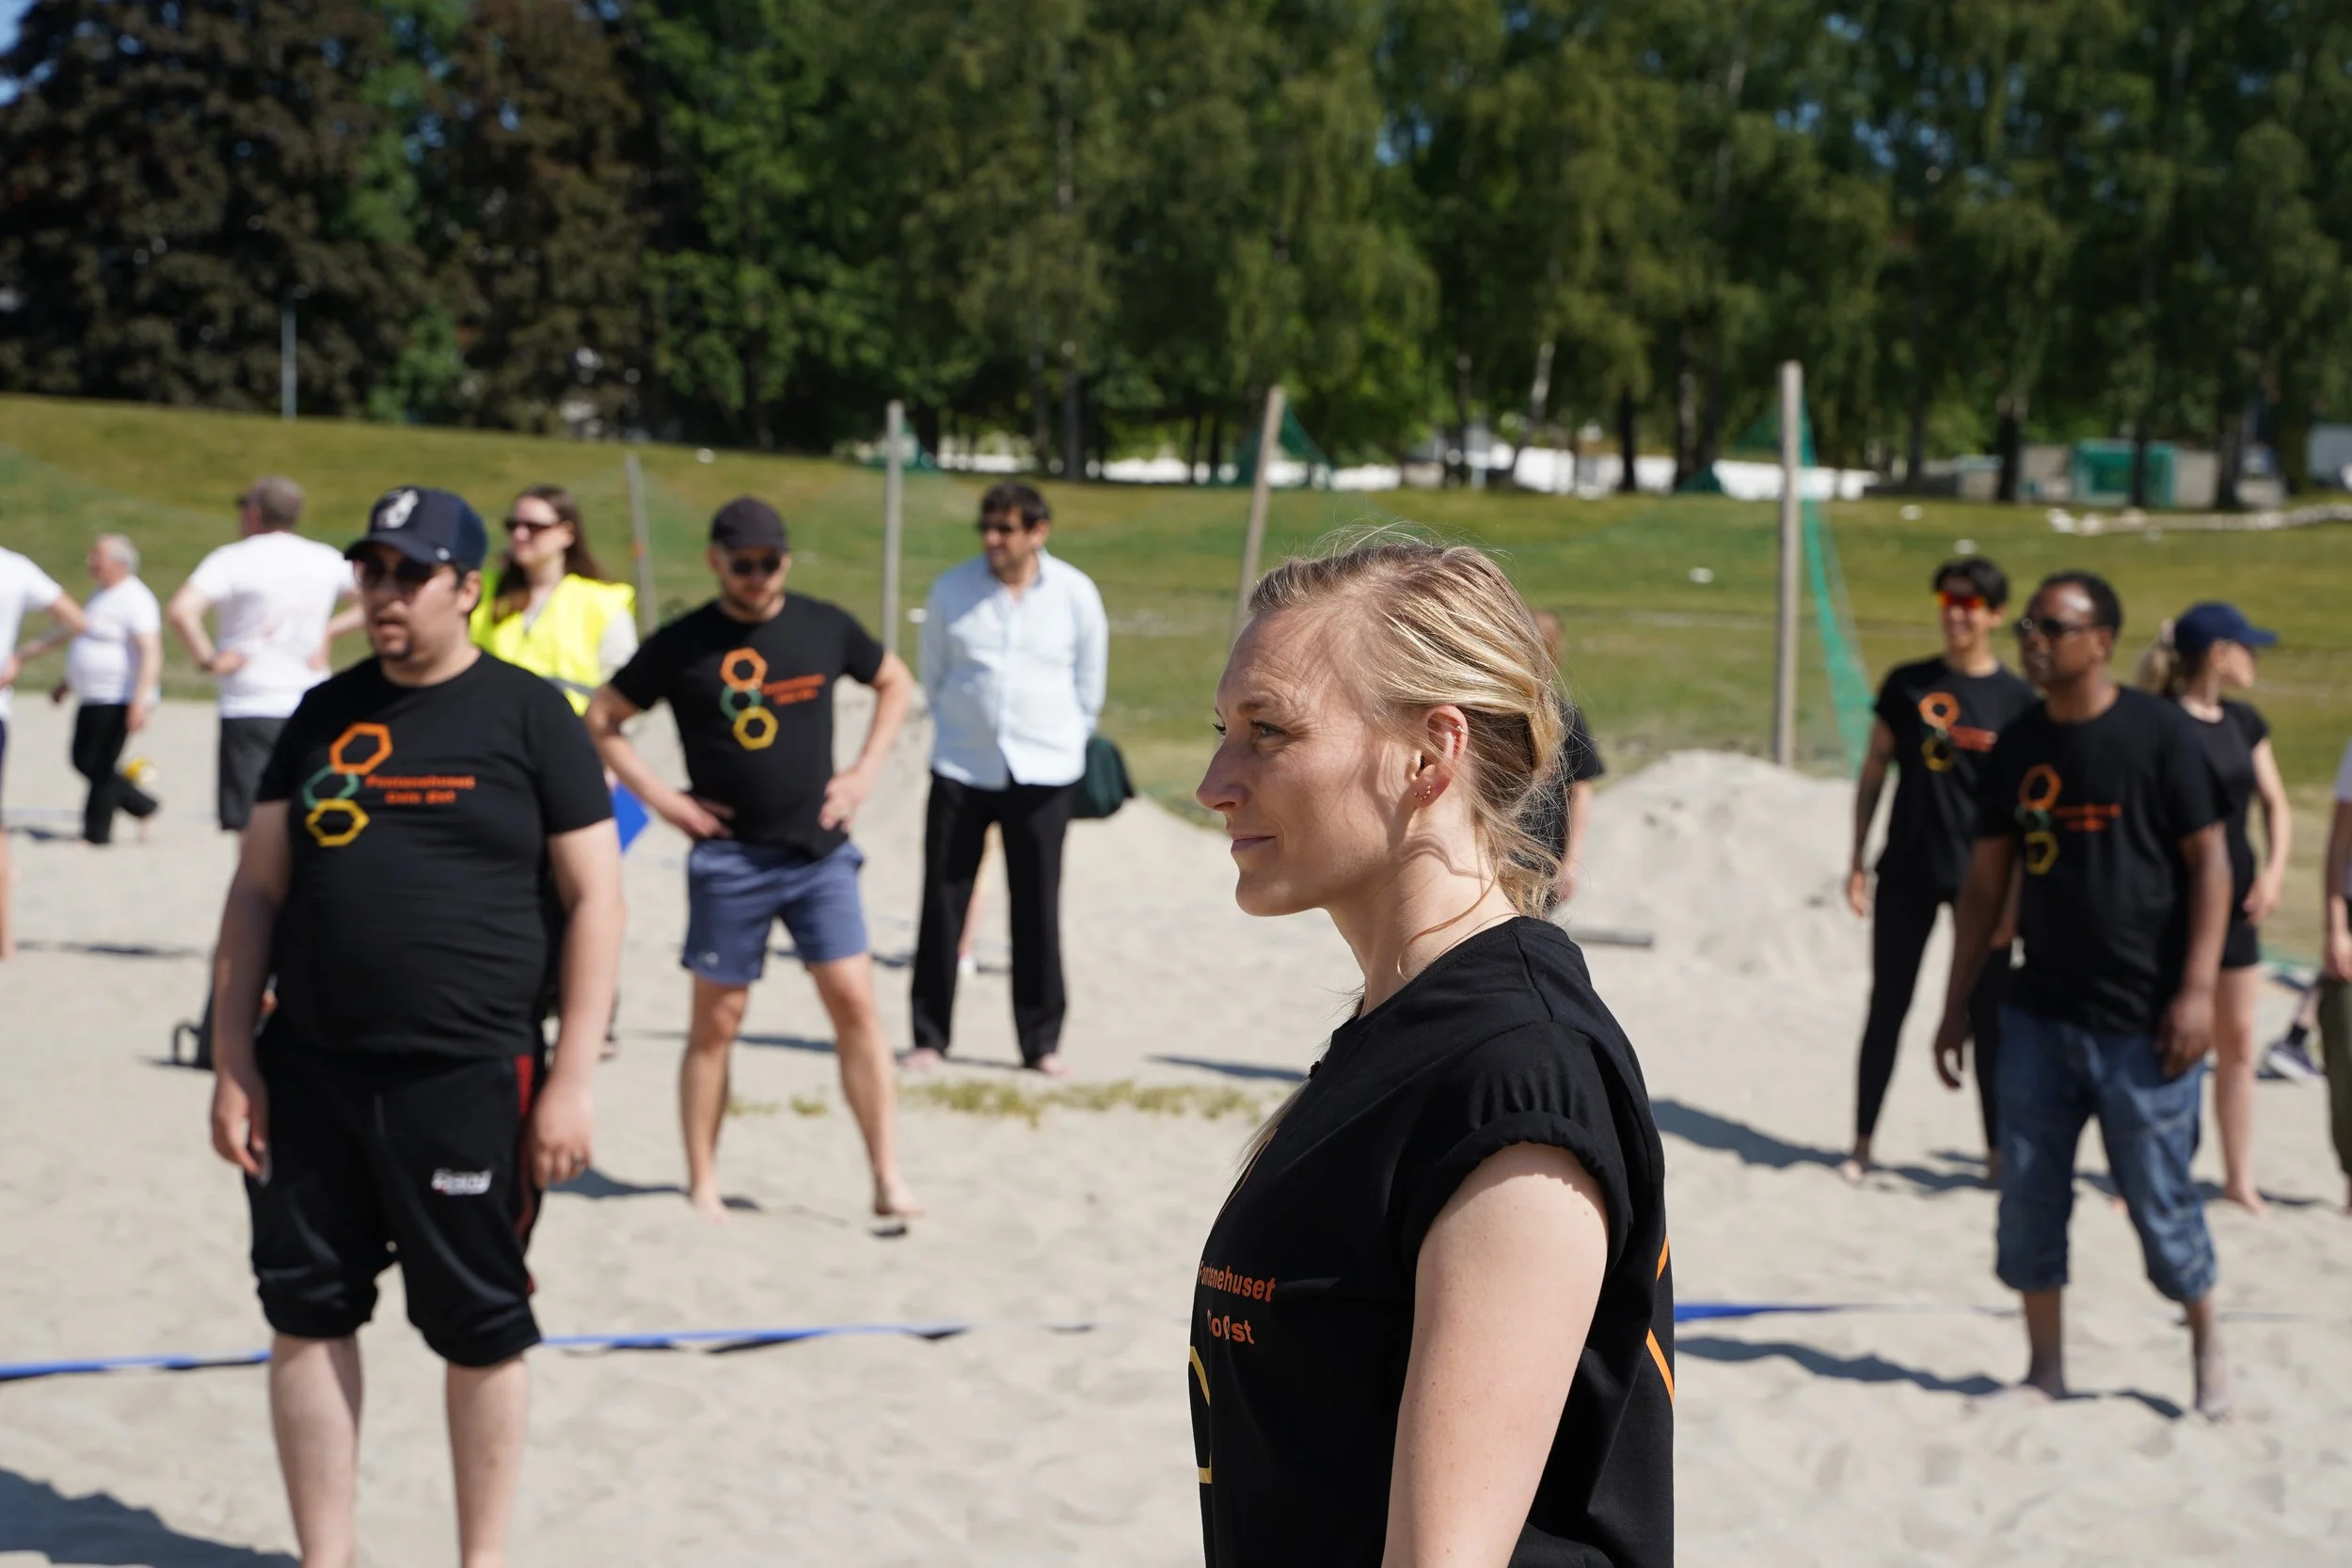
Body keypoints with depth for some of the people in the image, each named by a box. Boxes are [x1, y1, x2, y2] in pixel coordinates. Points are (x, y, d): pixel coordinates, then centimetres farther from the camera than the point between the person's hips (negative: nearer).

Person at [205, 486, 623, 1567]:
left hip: (470, 1079, -4)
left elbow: (592, 897, -4)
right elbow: (257, 890, 11)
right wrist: (232, 1062, 4)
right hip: (308, 1072, 4)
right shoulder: (324, 715, 10)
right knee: (307, 1313, 8)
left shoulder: (528, 715, -2)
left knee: (480, 1330, 5)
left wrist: (571, 1079, -10)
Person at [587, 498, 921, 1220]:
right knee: (716, 1020, 4)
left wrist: (866, 770, 8)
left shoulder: (825, 627, 4)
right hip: (729, 858, -2)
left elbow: (895, 682, 20)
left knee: (855, 1004, -6)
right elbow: (600, 721, 3)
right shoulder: (682, 644, -3)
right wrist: (662, 797, -4)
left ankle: (889, 1181, -2)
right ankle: (702, 1184, 14)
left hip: (820, 852, 2)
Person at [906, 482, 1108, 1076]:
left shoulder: (1075, 594, -1)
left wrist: (1067, 741, 9)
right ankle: (929, 1035, 11)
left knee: (1037, 908, 1)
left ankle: (1042, 1042, 10)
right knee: (943, 901, 2)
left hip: (1043, 773, -1)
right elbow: (932, 672, 12)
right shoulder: (951, 589, -1)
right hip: (961, 767, 1)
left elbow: (1089, 682, 9)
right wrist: (957, 728, 12)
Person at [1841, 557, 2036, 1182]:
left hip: (1979, 878, -1)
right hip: (1906, 872, 2)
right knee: (1886, 1007, 8)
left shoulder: (2017, 700, -2)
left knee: (1987, 1016, 4)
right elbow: (1874, 772, 7)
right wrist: (1857, 860, 3)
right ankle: (1863, 1141, 18)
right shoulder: (1907, 684, 2)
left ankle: (1998, 1149, 13)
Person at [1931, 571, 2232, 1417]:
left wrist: (2197, 988, -14)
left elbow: (2208, 860, -7)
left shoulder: (2160, 733, -7)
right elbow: (1985, 879, 12)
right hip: (2040, 1013, 5)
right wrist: (1957, 1005, 10)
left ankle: (2206, 1338, 24)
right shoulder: (2018, 746, 7)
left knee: (2159, 1195, 1)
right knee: (2029, 1194, 4)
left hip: (2142, 1022, -5)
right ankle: (2045, 1364, 18)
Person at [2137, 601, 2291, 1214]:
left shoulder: (2243, 722, 9)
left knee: (2237, 1042, 9)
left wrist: (2274, 869, 0)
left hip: (2235, 901, 7)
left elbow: (2274, 804, 14)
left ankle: (2239, 1178, 18)